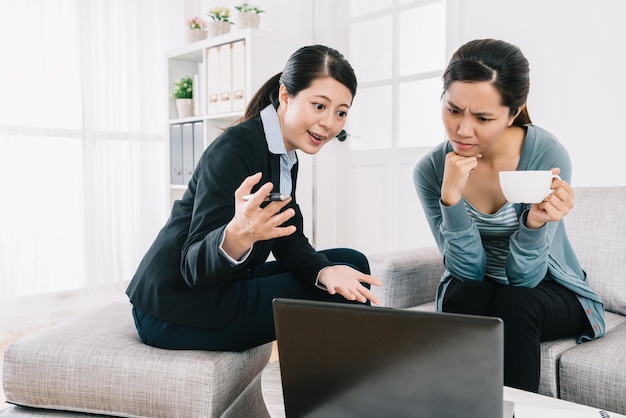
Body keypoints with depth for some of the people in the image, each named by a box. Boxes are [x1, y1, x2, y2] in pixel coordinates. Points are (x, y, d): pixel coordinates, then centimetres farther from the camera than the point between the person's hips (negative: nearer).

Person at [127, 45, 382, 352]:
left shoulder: (287, 158, 6)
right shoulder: (235, 148, -21)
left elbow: (290, 242, 0)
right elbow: (195, 267, -25)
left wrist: (326, 272, -20)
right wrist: (238, 235, -46)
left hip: (226, 287, 8)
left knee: (351, 263, 1)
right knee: (335, 296, -14)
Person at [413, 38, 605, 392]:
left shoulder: (548, 155, -24)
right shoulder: (430, 170, -17)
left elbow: (524, 278, -21)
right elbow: (468, 271, -19)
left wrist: (536, 222, -42)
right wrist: (451, 197, -33)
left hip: (550, 290, -1)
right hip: (472, 293, 1)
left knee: (513, 305, -32)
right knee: (465, 296, -31)